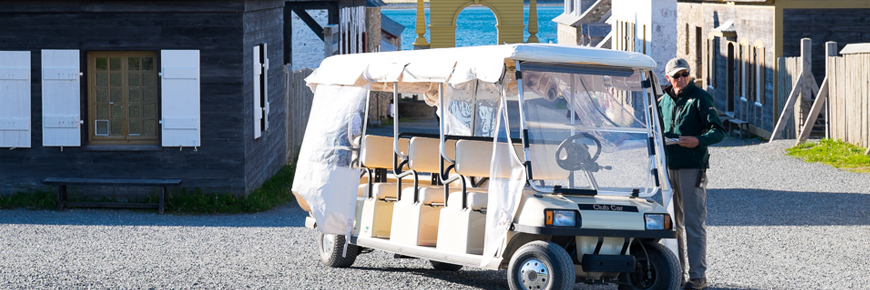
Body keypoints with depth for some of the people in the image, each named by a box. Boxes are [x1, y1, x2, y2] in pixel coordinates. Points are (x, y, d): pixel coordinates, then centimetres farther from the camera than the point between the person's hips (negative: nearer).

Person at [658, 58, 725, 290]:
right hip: (670, 167, 6)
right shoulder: (665, 100, 13)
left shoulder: (700, 98, -5)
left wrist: (698, 141, -27)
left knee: (693, 223, -7)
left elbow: (719, 131, -10)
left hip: (692, 168, -6)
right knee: (676, 222, 11)